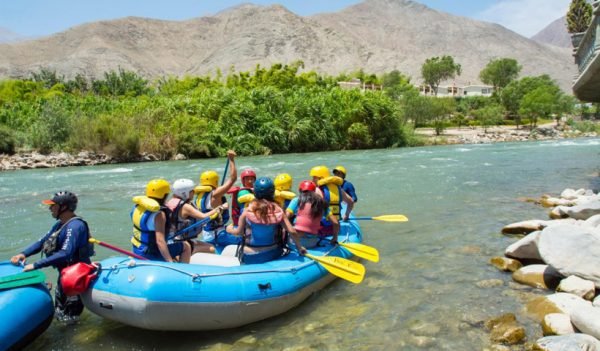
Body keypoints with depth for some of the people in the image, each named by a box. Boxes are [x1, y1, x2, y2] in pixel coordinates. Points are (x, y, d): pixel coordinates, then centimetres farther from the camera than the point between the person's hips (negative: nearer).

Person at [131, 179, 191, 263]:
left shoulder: (137, 206, -2)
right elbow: (160, 241, -33)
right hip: (151, 255, -9)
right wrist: (170, 261, -31)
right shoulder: (159, 214, -27)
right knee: (186, 246, 2)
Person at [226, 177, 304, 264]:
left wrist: (229, 229, 20)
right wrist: (299, 247, 4)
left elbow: (239, 232, -2)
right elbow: (292, 231, -12)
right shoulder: (278, 211, -9)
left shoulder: (248, 211, -12)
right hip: (273, 254, 1)